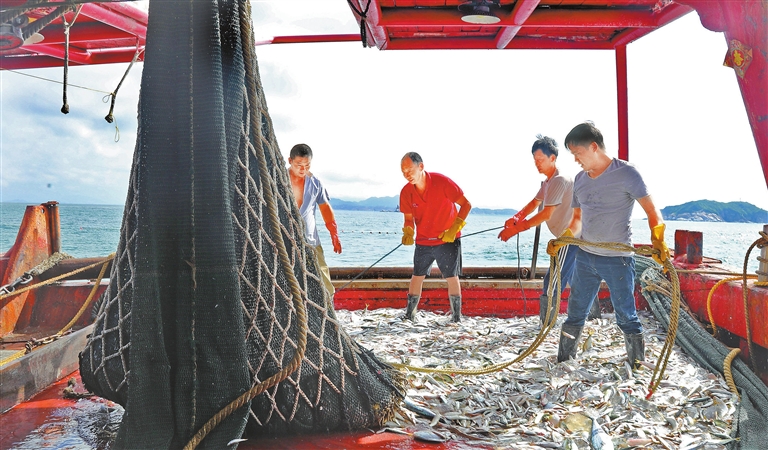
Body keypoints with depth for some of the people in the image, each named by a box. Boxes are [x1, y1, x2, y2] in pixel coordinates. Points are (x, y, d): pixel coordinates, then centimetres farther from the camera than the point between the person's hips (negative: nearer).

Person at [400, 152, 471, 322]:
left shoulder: (442, 182, -20)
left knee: (452, 277, -2)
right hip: (423, 241, 4)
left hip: (448, 240, -3)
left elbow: (466, 205, -15)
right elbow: (409, 217, 3)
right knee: (417, 276, 6)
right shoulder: (406, 192, -9)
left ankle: (457, 318, 7)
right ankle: (409, 315, 14)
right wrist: (408, 233, -18)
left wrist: (454, 229, -22)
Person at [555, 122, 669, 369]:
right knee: (575, 312, 13)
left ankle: (638, 365, 21)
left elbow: (652, 211, -12)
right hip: (584, 256, 6)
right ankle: (563, 359, 24)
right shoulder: (580, 179, 8)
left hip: (617, 259, -5)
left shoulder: (626, 173, -10)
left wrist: (657, 240, -28)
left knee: (626, 316, 4)